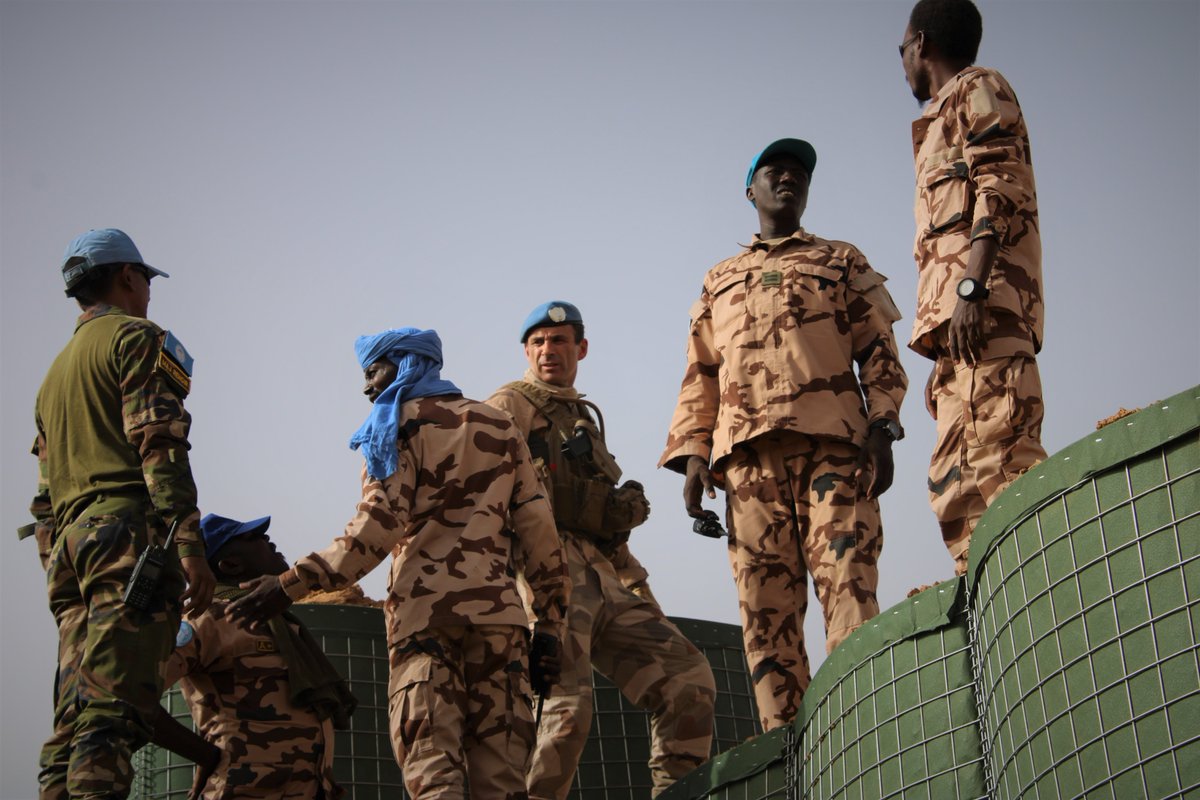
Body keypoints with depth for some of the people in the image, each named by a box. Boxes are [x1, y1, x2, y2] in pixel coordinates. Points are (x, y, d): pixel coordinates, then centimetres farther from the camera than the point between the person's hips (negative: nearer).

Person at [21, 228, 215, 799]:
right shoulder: (137, 338, 4)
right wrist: (188, 542, -17)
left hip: (69, 542, 8)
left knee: (73, 721, 3)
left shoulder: (56, 371, 29)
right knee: (113, 712, -18)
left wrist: (58, 571, 25)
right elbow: (158, 444, -11)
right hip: (129, 532, -8)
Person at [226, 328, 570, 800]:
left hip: (424, 607, -4)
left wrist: (293, 585, -9)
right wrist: (550, 626, 14)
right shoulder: (499, 426, 22)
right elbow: (537, 529, 14)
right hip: (496, 607, 4)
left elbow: (380, 524, -7)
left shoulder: (402, 422, 7)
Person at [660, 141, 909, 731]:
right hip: (748, 453, 2)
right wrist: (692, 455, 7)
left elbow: (878, 351, 13)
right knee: (766, 605, -7)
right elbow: (700, 375, 22)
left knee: (848, 583, -16)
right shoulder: (719, 281, 29)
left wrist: (881, 428, -4)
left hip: (832, 443, -2)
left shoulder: (842, 262, 23)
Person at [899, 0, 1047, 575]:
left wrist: (971, 287, -22)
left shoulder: (976, 88, 8)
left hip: (987, 306, -10)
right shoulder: (948, 120, 34)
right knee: (958, 480, 2)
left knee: (998, 463, -21)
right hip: (962, 320, 10)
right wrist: (945, 355, 23)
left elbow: (1001, 189, -8)